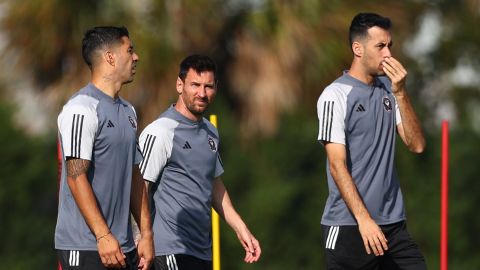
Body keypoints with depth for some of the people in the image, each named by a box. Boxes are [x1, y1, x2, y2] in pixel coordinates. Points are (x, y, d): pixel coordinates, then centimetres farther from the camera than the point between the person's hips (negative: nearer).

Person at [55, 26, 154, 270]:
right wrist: (103, 236, -22)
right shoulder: (82, 109, -11)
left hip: (124, 248, 9)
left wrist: (146, 233, 15)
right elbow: (76, 177, -17)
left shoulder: (127, 111, 18)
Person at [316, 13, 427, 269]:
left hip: (393, 223, 5)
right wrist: (363, 219, -21)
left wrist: (400, 93, -8)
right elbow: (337, 165, -13)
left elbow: (416, 145, 3)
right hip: (349, 227, -5)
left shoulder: (388, 88, 10)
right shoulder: (335, 95, -8)